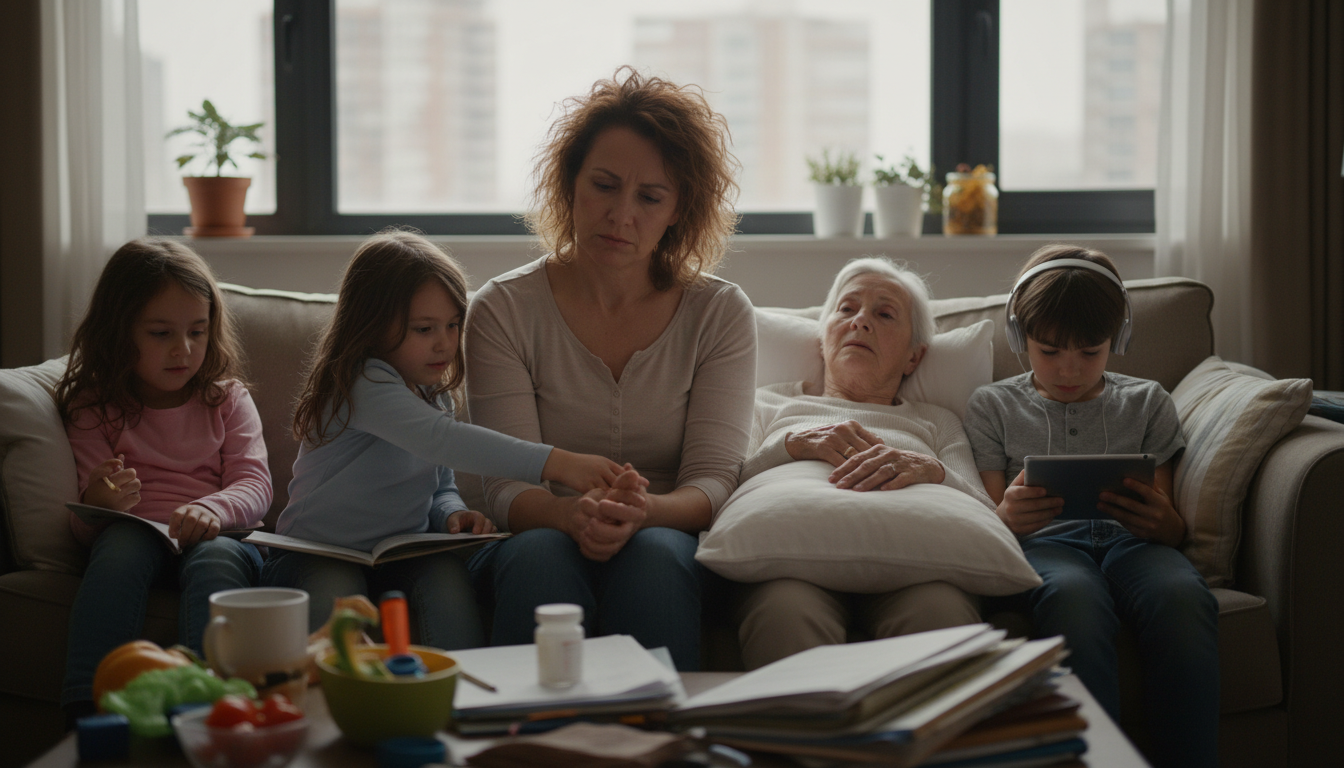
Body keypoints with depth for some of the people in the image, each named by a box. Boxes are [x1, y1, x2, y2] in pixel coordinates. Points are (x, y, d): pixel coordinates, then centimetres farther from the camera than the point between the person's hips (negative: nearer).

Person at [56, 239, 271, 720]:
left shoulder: (226, 399, 15)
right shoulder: (95, 408, 11)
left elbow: (256, 485, 1)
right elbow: (85, 530, 4)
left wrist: (209, 508, -24)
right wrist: (98, 504, -23)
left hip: (220, 533, 0)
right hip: (137, 535, 0)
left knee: (215, 557, -37)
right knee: (121, 543, -37)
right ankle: (89, 712, -44)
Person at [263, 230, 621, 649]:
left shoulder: (434, 395, 9)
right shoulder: (362, 383, -20)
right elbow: (441, 438, -37)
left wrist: (452, 513, -10)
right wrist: (556, 463, -45)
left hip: (400, 556, 6)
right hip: (319, 555, -6)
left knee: (447, 575, -26)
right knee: (334, 597, -38)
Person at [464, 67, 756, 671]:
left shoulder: (721, 314, 4)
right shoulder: (503, 310, 1)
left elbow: (713, 480, -6)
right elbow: (506, 487, -7)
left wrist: (643, 512, -30)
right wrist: (574, 515, -32)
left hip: (671, 539, 1)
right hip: (539, 537, 0)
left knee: (654, 555, -33)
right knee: (541, 555, -34)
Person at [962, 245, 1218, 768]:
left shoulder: (1146, 402, 24)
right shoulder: (993, 406, 21)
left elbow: (1173, 527, 19)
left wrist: (1163, 523, -8)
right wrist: (1008, 517, -14)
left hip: (1131, 539, 2)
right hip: (1044, 542, -1)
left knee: (1182, 596, -38)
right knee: (1073, 597, -42)